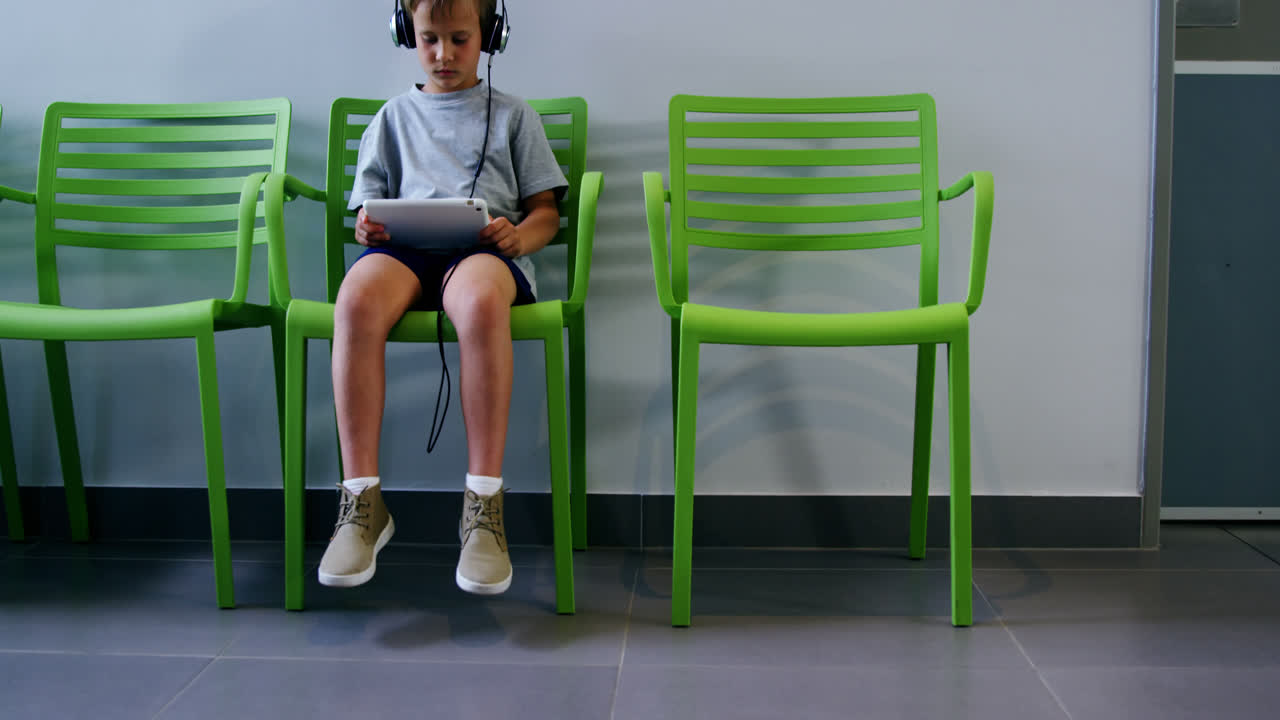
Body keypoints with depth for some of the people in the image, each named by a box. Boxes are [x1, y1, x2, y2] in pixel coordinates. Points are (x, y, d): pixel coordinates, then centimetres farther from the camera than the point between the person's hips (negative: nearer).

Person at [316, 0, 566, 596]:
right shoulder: (393, 117, 30)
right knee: (356, 298, -37)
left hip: (486, 249, -2)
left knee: (481, 301, -42)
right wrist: (367, 228, -2)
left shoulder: (513, 115, 26)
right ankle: (362, 500, -31)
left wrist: (519, 236, -7)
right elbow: (369, 207, 24)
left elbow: (546, 212, 18)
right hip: (404, 245, 2)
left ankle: (483, 505, -37)